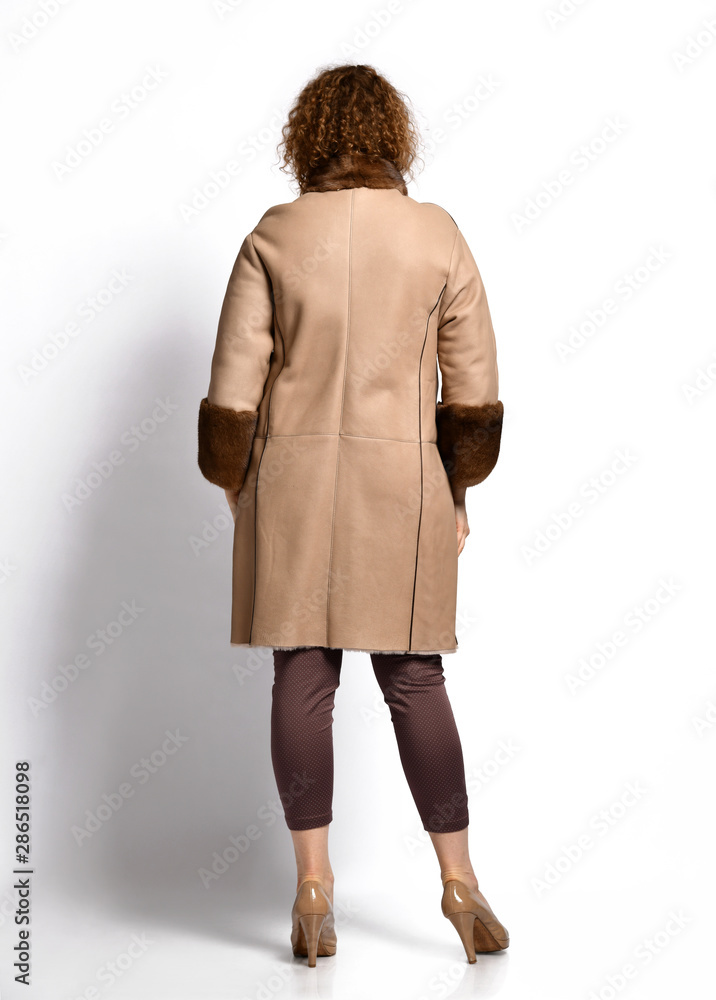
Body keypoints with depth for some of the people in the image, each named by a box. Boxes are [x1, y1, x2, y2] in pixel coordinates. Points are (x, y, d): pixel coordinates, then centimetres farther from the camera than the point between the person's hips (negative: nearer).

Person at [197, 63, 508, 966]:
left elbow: (235, 383, -2)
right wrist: (459, 490, 11)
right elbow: (474, 386, 1)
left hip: (295, 476, 0)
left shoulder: (273, 238, -1)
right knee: (415, 677, 7)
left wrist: (232, 487, 10)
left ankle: (313, 886, 12)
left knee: (303, 675, 6)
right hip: (404, 481, 1)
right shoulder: (438, 234, 0)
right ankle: (458, 878, 14)